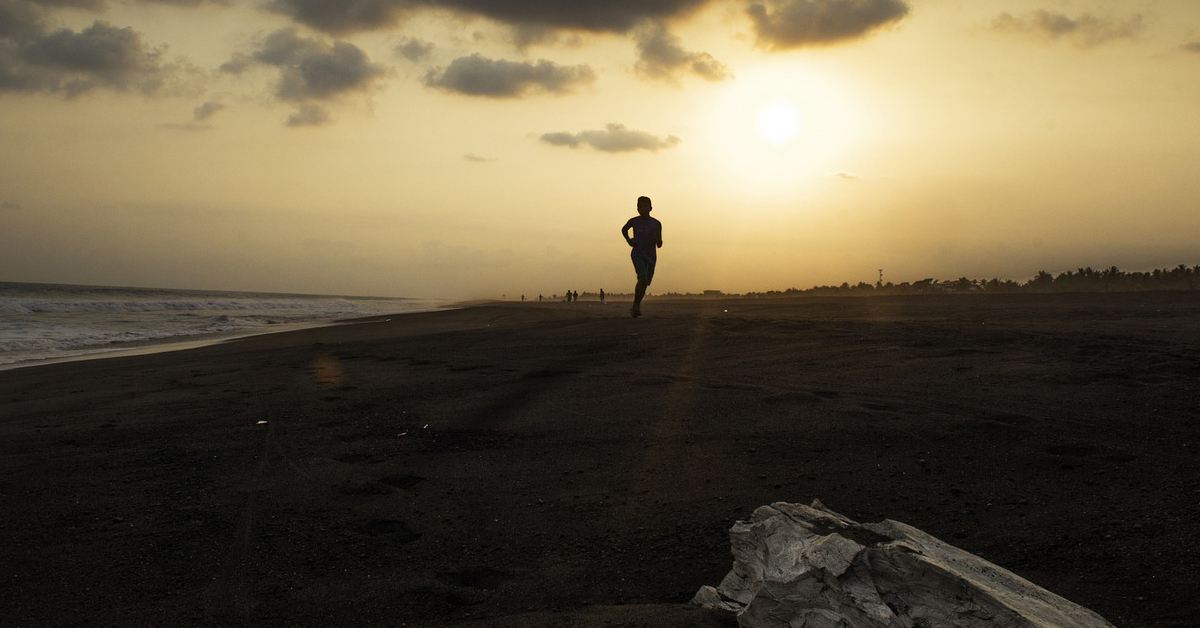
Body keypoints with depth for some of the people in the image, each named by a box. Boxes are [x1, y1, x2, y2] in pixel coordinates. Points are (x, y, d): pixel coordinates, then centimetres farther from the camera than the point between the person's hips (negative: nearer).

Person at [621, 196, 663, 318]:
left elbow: (659, 245, -1)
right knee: (642, 278, -24)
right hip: (637, 254, -2)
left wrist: (656, 236, -21)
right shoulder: (634, 221, -4)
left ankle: (636, 306, 33)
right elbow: (624, 229, 18)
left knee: (645, 283, 10)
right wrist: (628, 240, 2)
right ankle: (636, 306, -13)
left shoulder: (656, 224, -3)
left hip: (651, 257, 2)